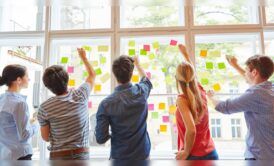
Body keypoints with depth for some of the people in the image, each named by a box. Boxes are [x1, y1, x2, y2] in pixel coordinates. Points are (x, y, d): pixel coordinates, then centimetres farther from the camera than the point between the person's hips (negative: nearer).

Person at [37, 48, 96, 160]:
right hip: (82, 153, 1)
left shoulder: (45, 108, -12)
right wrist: (83, 57, 21)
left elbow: (46, 137, -1)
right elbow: (92, 75, 9)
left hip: (58, 155, 0)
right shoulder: (81, 96, -10)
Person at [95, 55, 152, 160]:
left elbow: (100, 139, -17)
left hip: (119, 157, -2)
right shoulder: (142, 91, -13)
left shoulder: (106, 104, -22)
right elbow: (146, 80, 13)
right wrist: (137, 63, 29)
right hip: (143, 154, 2)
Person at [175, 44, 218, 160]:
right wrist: (185, 53, 30)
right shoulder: (201, 92, -2)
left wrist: (186, 152, -13)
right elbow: (191, 72, 16)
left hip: (194, 156, -6)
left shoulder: (182, 99, -19)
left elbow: (191, 130, -29)